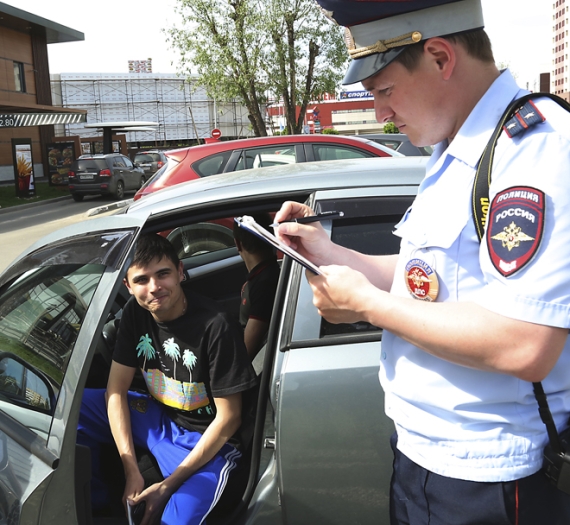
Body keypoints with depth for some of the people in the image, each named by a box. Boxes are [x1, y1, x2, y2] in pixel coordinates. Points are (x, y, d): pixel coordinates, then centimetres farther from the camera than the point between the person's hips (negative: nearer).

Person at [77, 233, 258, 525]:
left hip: (206, 440, -6)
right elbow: (116, 391, -5)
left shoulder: (215, 327, -25)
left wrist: (167, 486, -18)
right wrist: (132, 473, -14)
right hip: (156, 416, 6)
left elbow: (228, 418, -20)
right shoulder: (136, 313, -8)